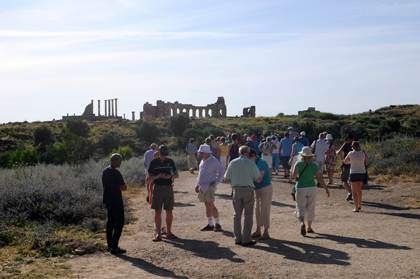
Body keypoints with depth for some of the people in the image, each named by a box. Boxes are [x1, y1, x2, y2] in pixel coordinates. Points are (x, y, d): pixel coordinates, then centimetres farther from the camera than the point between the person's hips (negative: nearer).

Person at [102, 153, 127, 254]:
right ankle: (114, 247, -3)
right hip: (116, 201, -9)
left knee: (110, 221, 16)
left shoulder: (104, 171, 9)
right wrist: (120, 187, 5)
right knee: (119, 223, -2)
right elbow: (124, 187, -17)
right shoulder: (115, 173, -19)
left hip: (107, 199, 9)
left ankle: (109, 245, 21)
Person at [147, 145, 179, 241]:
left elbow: (177, 175, 12)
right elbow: (148, 179, -1)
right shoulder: (154, 163, 2)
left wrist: (170, 176, -10)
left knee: (169, 212, 4)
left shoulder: (170, 161, 9)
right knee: (158, 212, -2)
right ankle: (158, 234, 6)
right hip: (158, 189, -2)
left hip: (169, 189, 2)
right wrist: (157, 176, -19)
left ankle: (168, 232, 17)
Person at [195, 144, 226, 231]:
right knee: (207, 206, 10)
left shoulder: (213, 161, -12)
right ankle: (210, 225, 16)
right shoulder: (203, 161, 15)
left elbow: (223, 171, -12)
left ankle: (217, 224, 0)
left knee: (211, 205, -10)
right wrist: (198, 185, 19)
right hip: (202, 187, 8)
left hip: (209, 187, -8)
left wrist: (216, 182, -14)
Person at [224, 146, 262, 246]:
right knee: (248, 215, 4)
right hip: (248, 190, -3)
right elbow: (258, 180, -6)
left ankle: (238, 239, 14)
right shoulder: (251, 163, -5)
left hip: (236, 190, 3)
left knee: (237, 215, 11)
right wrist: (262, 176, 16)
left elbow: (226, 179, 4)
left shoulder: (233, 163, 3)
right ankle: (246, 239, 2)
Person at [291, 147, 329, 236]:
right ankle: (309, 227, 24)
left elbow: (294, 175, -20)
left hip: (300, 188, -2)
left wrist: (296, 178, 3)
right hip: (312, 188, 2)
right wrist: (326, 189, 5)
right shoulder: (314, 165, -1)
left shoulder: (298, 164, -6)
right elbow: (320, 178, -2)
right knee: (310, 209, 14)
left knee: (300, 208, 4)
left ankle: (302, 223, -23)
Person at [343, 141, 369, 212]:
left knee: (354, 192, 0)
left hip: (354, 174, -4)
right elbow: (367, 161, 16)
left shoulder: (350, 153, -7)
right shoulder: (363, 152, -1)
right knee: (359, 189, 24)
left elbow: (345, 161, 10)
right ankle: (359, 204, 32)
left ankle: (356, 208, -9)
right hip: (362, 173, 4)